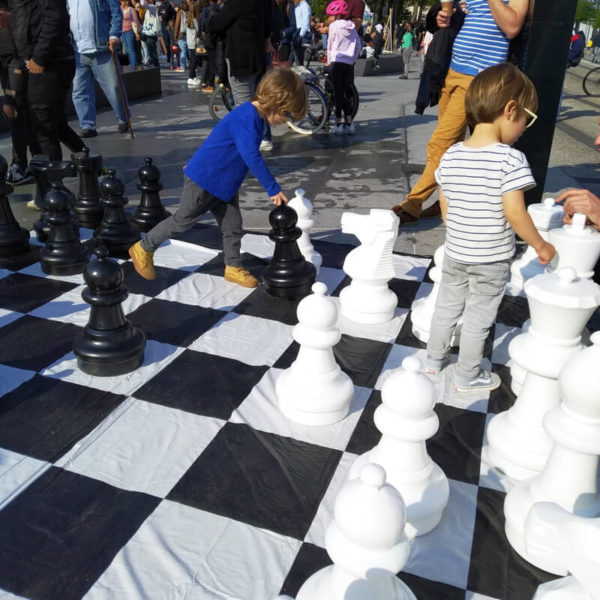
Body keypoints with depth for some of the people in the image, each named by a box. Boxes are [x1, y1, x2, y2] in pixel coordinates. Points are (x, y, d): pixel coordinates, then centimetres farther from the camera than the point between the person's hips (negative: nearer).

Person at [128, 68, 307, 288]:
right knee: (183, 220, 4)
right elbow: (252, 157, -33)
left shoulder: (254, 116, 7)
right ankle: (144, 248, 21)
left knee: (232, 225, 9)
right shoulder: (247, 117, -25)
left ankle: (233, 267, 24)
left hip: (224, 183, 9)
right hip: (204, 179, -9)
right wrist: (273, 189, -29)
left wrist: (196, 164, 28)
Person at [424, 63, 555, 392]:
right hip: (492, 259, -5)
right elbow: (514, 213, -23)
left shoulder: (451, 155, -3)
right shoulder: (511, 159, -20)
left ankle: (434, 359, 37)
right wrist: (541, 246, -9)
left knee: (446, 306, 22)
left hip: (455, 252, 5)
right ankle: (467, 376, 27)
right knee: (478, 318, 11)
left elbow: (444, 205, 5)